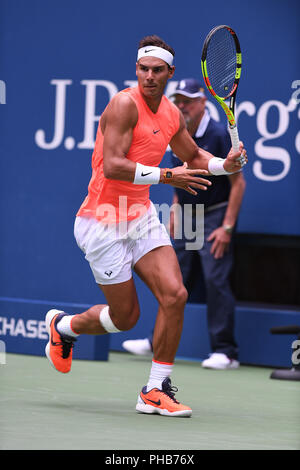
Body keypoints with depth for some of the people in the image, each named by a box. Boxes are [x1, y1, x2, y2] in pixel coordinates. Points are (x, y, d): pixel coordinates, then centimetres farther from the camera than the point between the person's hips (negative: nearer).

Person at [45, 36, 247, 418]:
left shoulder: (172, 114, 5)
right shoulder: (125, 104, -18)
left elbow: (192, 156, 24)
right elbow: (112, 166, -27)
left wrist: (224, 164, 3)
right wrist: (166, 176, -31)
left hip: (141, 217, 7)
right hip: (103, 224, -7)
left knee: (174, 295, -10)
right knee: (124, 317, 1)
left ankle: (156, 390, -1)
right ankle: (63, 326, 33)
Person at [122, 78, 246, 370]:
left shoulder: (219, 135, -15)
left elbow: (238, 182, -14)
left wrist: (227, 227, -18)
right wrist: (175, 209, 13)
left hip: (214, 218, -7)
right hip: (187, 218, 7)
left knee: (216, 280, -12)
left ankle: (226, 352, -8)